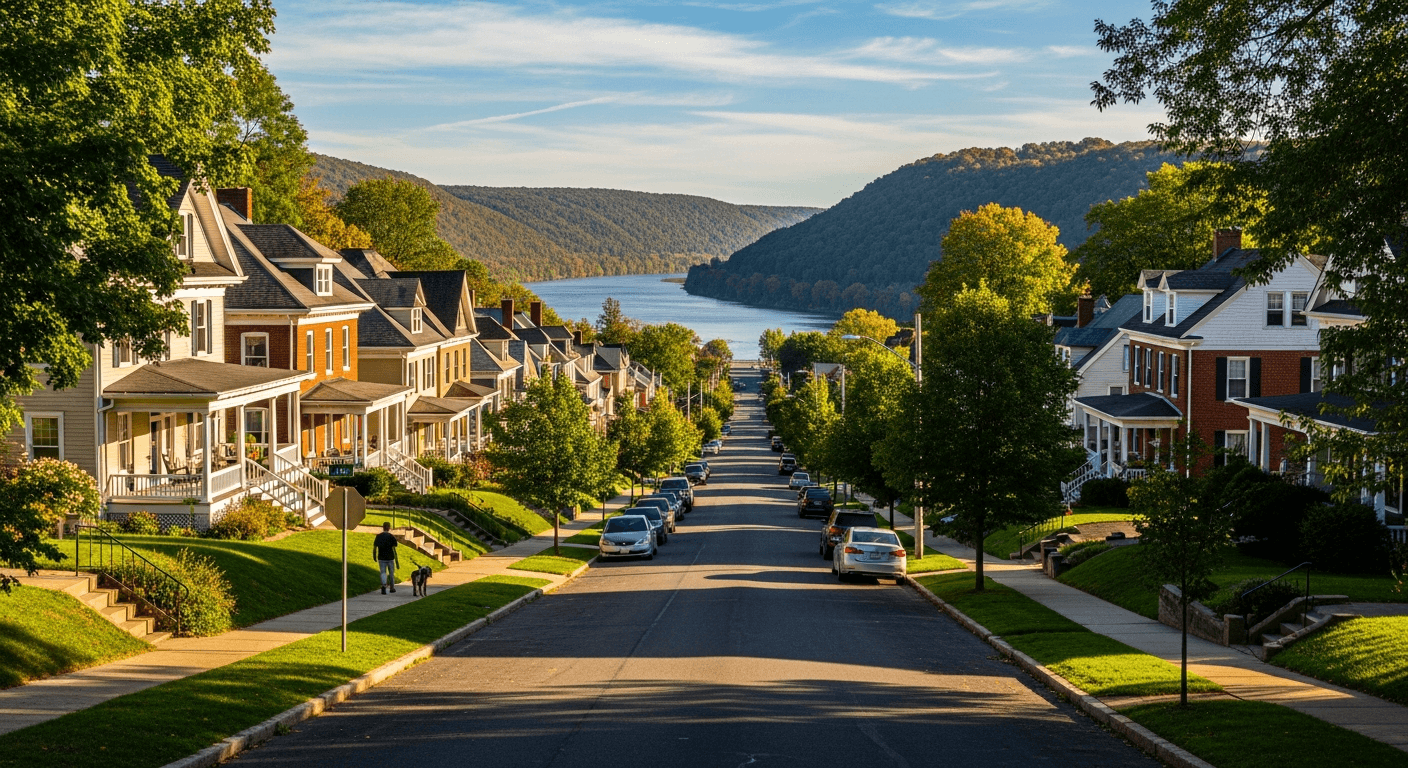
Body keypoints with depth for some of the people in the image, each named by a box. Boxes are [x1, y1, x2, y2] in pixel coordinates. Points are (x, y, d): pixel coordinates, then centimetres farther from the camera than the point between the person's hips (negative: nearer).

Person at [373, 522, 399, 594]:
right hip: (390, 558, -1)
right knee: (391, 573, 15)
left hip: (381, 558, 1)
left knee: (383, 572, 2)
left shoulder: (378, 536, -1)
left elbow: (374, 548, 1)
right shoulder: (392, 537, -8)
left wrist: (374, 556, 18)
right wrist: (397, 561, -11)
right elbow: (394, 549, -13)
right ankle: (392, 588, 27)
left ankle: (383, 585, -25)